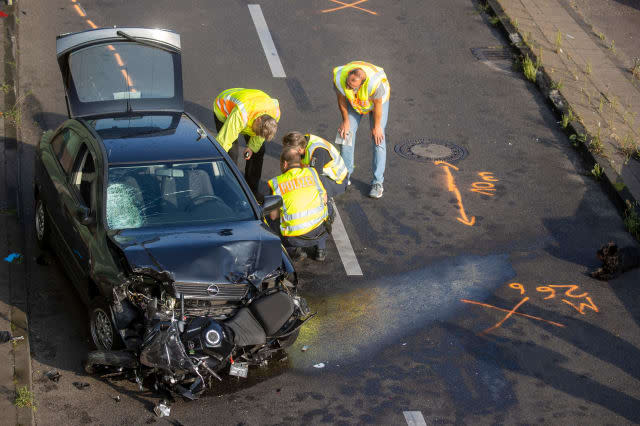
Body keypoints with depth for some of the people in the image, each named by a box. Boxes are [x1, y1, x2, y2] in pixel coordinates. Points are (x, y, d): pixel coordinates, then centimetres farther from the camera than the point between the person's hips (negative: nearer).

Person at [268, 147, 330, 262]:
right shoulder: (311, 172, 6)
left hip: (295, 238, -2)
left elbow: (273, 216, 2)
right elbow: (324, 199, 12)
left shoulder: (276, 183, 0)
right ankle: (321, 249, 21)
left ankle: (294, 250, 4)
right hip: (319, 232, 2)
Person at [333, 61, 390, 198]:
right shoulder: (339, 78, -35)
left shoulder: (375, 82, -45)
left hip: (378, 100, -3)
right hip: (354, 102, 3)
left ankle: (377, 183, -6)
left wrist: (377, 126, -13)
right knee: (347, 135, -3)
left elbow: (378, 104, -26)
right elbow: (341, 100, -14)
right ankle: (345, 177, 10)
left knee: (378, 139, -11)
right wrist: (346, 121, -4)